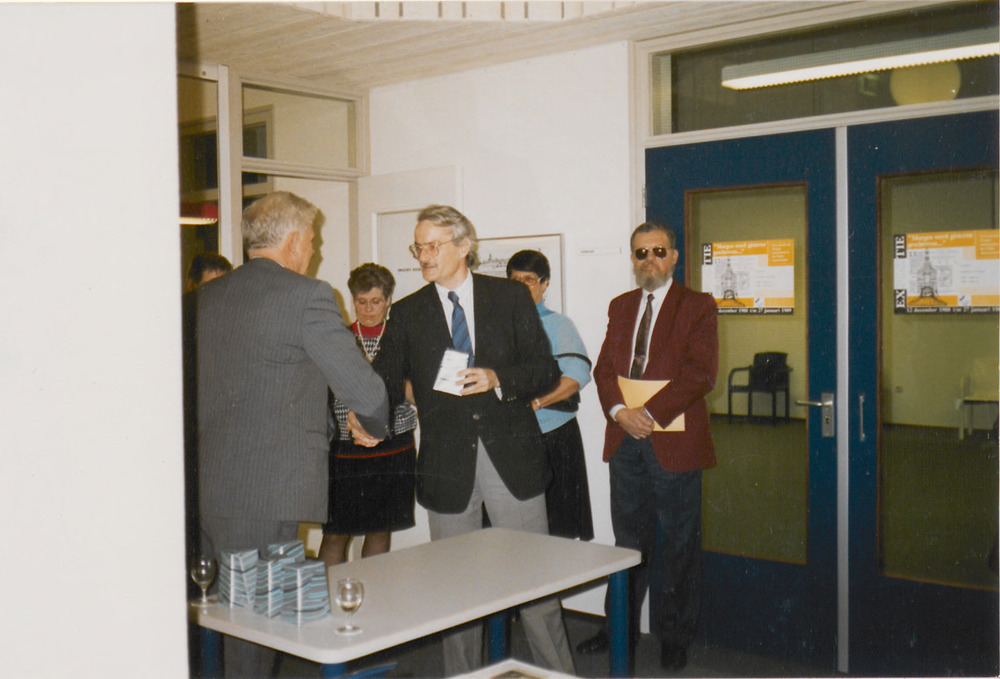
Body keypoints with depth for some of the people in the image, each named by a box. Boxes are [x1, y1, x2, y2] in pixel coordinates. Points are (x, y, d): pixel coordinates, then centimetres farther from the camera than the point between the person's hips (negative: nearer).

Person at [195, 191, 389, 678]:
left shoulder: (204, 297, 10)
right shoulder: (308, 296, -10)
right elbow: (365, 391, -13)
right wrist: (371, 427, 9)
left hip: (202, 486, 7)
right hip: (266, 493, -7)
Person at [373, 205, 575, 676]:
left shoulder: (511, 297, 4)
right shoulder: (407, 313, 7)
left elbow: (546, 370, 2)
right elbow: (386, 382, 1)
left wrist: (498, 380, -16)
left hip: (512, 460, -1)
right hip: (447, 466, 1)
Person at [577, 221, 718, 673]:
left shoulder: (697, 307, -2)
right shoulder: (620, 306, 15)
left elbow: (699, 373, -11)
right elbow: (604, 367, 10)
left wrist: (649, 413, -18)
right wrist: (619, 411, -9)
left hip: (674, 440, -4)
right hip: (625, 438, 5)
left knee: (679, 544, 5)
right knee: (629, 538, 13)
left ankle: (674, 636, 17)